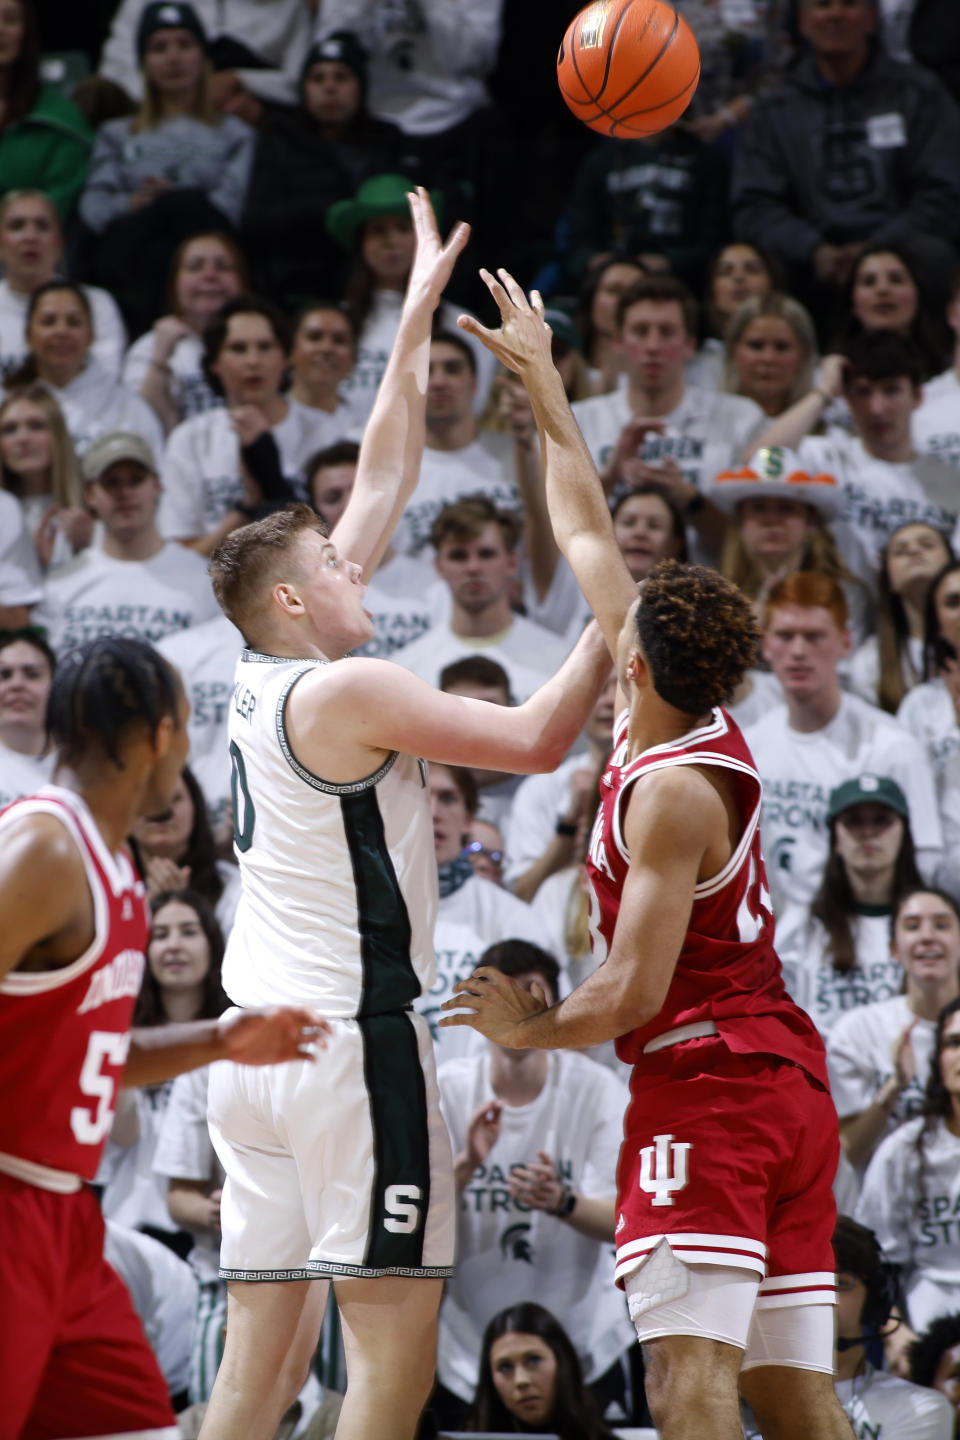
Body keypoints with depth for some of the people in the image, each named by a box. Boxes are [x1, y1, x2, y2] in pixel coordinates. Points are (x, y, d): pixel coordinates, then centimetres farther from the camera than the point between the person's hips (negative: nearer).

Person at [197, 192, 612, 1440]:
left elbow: (382, 488, 21)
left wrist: (417, 321, 25)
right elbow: (536, 739, -11)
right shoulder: (349, 692, -11)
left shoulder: (261, 681, 13)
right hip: (351, 1033, -9)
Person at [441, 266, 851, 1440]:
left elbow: (634, 992, -16)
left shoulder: (671, 792, -13)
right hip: (791, 1080, 9)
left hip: (704, 1080, -9)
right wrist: (544, 389, 28)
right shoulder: (704, 731, 11)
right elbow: (586, 537, 22)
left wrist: (528, 1029, 3)